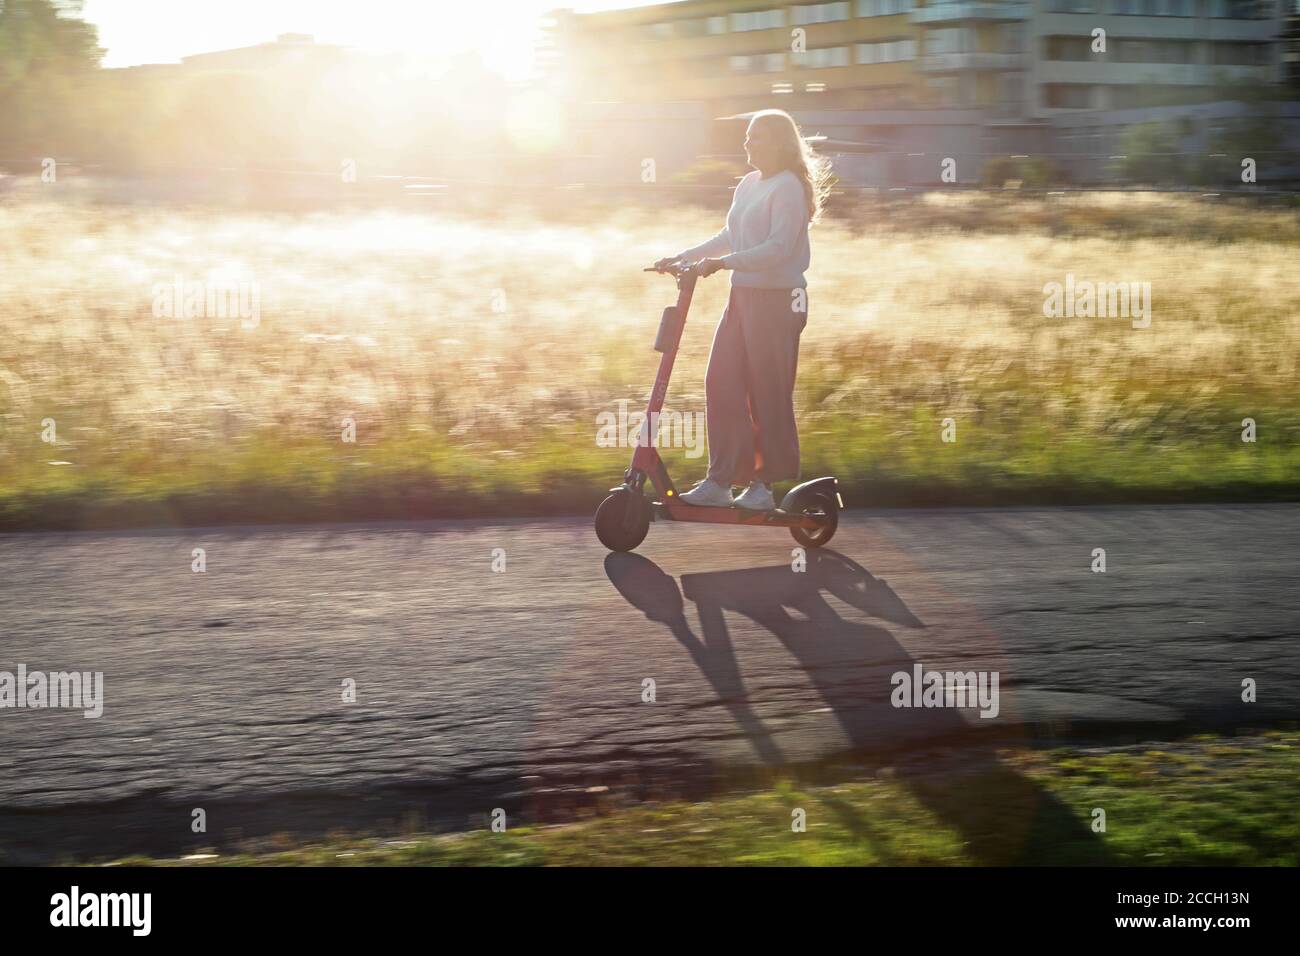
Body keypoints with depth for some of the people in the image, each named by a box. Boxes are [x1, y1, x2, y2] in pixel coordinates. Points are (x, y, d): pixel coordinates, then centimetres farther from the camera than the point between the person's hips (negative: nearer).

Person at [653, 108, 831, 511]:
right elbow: (729, 238, 25)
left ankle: (763, 485, 7)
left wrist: (723, 263, -28)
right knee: (721, 384, 4)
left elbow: (778, 248, -22)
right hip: (743, 296, 9)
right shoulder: (749, 185, 14)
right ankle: (720, 481, 8)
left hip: (778, 300, -9)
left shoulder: (788, 188, -12)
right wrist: (683, 258, 20)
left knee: (768, 394, -3)